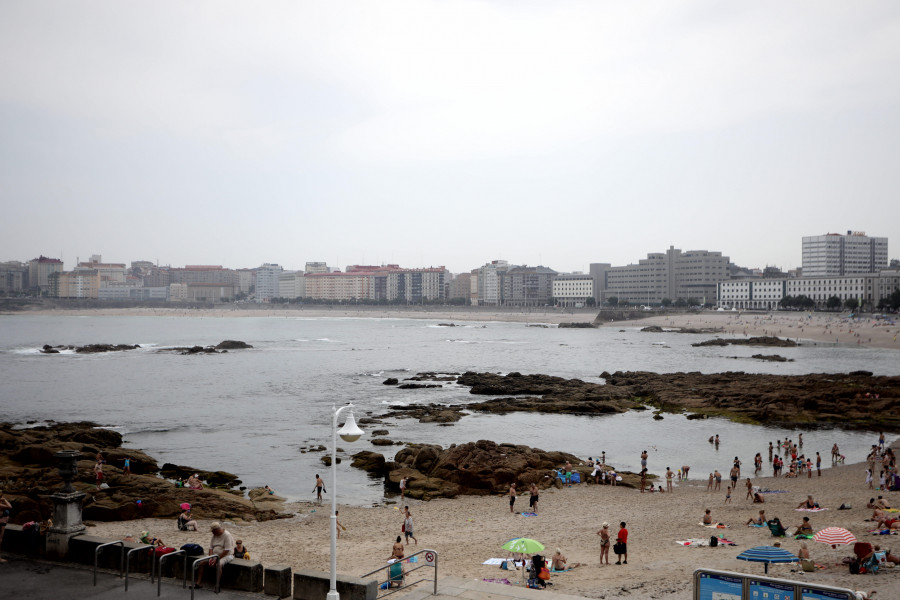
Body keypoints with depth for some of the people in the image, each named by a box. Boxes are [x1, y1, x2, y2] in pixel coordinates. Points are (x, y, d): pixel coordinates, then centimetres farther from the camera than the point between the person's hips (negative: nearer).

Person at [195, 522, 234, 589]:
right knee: (201, 563, -9)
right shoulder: (214, 535, 6)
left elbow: (226, 550, -21)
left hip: (226, 555, -7)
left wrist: (217, 559, -22)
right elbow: (211, 548, 4)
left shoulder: (227, 535, -17)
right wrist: (211, 558, -13)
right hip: (215, 554, 7)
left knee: (219, 564, -37)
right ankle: (197, 583, -5)